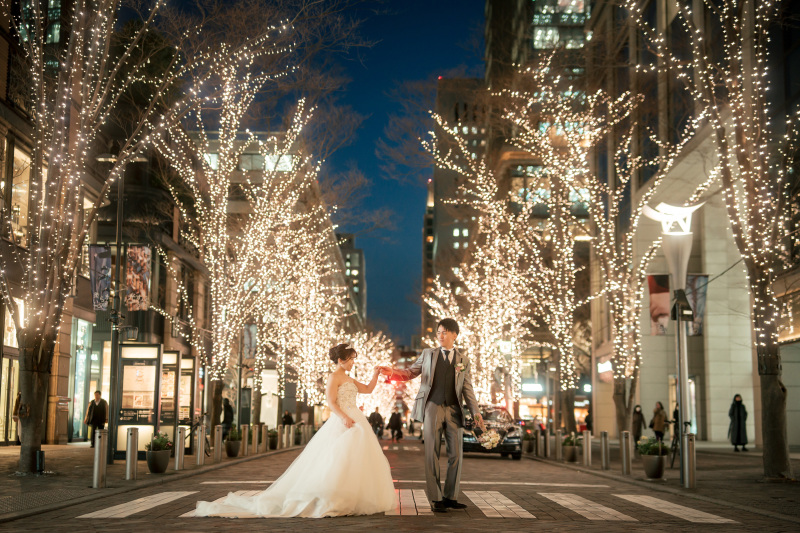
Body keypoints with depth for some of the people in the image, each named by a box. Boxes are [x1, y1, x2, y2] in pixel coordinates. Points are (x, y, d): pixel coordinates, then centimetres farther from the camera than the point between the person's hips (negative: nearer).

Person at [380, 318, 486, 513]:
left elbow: (467, 390, 9)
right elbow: (410, 373, 10)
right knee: (432, 454, -3)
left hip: (453, 410, 2)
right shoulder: (428, 354, 11)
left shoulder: (463, 361, 12)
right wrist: (392, 372, -9)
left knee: (456, 455, 1)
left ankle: (450, 497, 12)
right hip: (432, 407, -2)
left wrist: (476, 413, -1)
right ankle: (435, 499, 1)